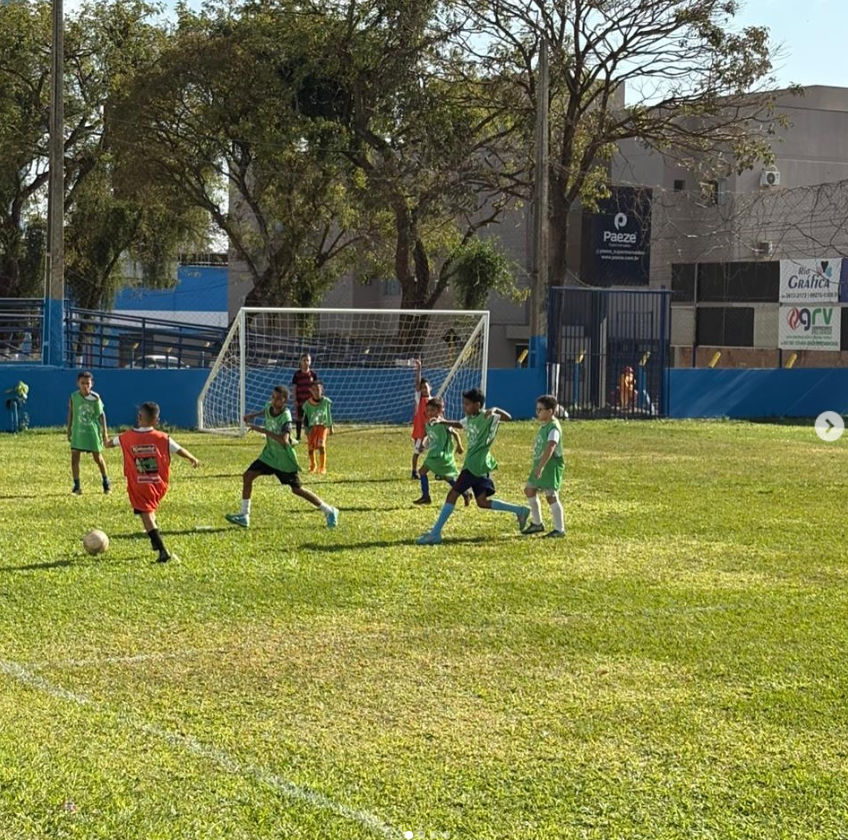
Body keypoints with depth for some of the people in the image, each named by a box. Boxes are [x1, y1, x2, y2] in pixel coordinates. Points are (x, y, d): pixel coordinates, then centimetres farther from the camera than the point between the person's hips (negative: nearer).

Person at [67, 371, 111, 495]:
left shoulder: (95, 398, -11)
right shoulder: (74, 397, -7)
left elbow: (101, 414, -2)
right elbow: (71, 413, 5)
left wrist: (104, 431, -2)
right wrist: (69, 430, 7)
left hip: (93, 432, -1)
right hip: (78, 432, 1)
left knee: (98, 458, 10)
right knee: (74, 458, -5)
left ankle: (106, 482, 31)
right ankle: (77, 486, 4)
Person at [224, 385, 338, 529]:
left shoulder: (285, 416, -26)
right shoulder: (269, 406, -7)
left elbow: (284, 440, -42)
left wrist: (262, 430, -41)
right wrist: (254, 415, 9)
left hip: (285, 458, -7)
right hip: (270, 454, 7)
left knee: (297, 490, 1)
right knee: (248, 476, -4)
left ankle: (329, 511, 16)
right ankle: (244, 516, 4)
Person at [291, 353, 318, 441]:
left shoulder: (313, 373, -1)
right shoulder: (297, 374, -2)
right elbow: (295, 387, 0)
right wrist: (295, 400, -5)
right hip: (300, 400, 0)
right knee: (298, 418, 6)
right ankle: (298, 437, 16)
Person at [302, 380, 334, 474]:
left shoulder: (326, 401, -8)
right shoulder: (307, 403, -8)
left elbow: (329, 414, 6)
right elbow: (306, 417, 1)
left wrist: (330, 427, 12)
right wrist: (306, 428, -8)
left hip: (323, 425, -2)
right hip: (312, 426, 2)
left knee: (321, 445, -17)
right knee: (311, 447, 7)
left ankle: (322, 468, -9)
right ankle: (313, 466, 32)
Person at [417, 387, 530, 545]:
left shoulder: (488, 417, -11)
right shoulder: (470, 419, 14)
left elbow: (508, 417, -23)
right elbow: (459, 424, 35)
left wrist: (494, 410, -39)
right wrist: (443, 421, 22)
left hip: (477, 465, -10)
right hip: (472, 463, 10)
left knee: (453, 494, -8)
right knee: (483, 502, 12)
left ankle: (435, 534, -6)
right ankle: (520, 511, 18)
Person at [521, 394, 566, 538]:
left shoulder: (554, 428, -19)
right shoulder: (545, 426, 12)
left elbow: (550, 448, -31)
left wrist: (540, 467, -38)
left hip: (551, 467, -10)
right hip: (540, 465, 10)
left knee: (551, 496, -8)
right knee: (529, 491, 15)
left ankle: (560, 529, 0)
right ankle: (537, 523, 27)